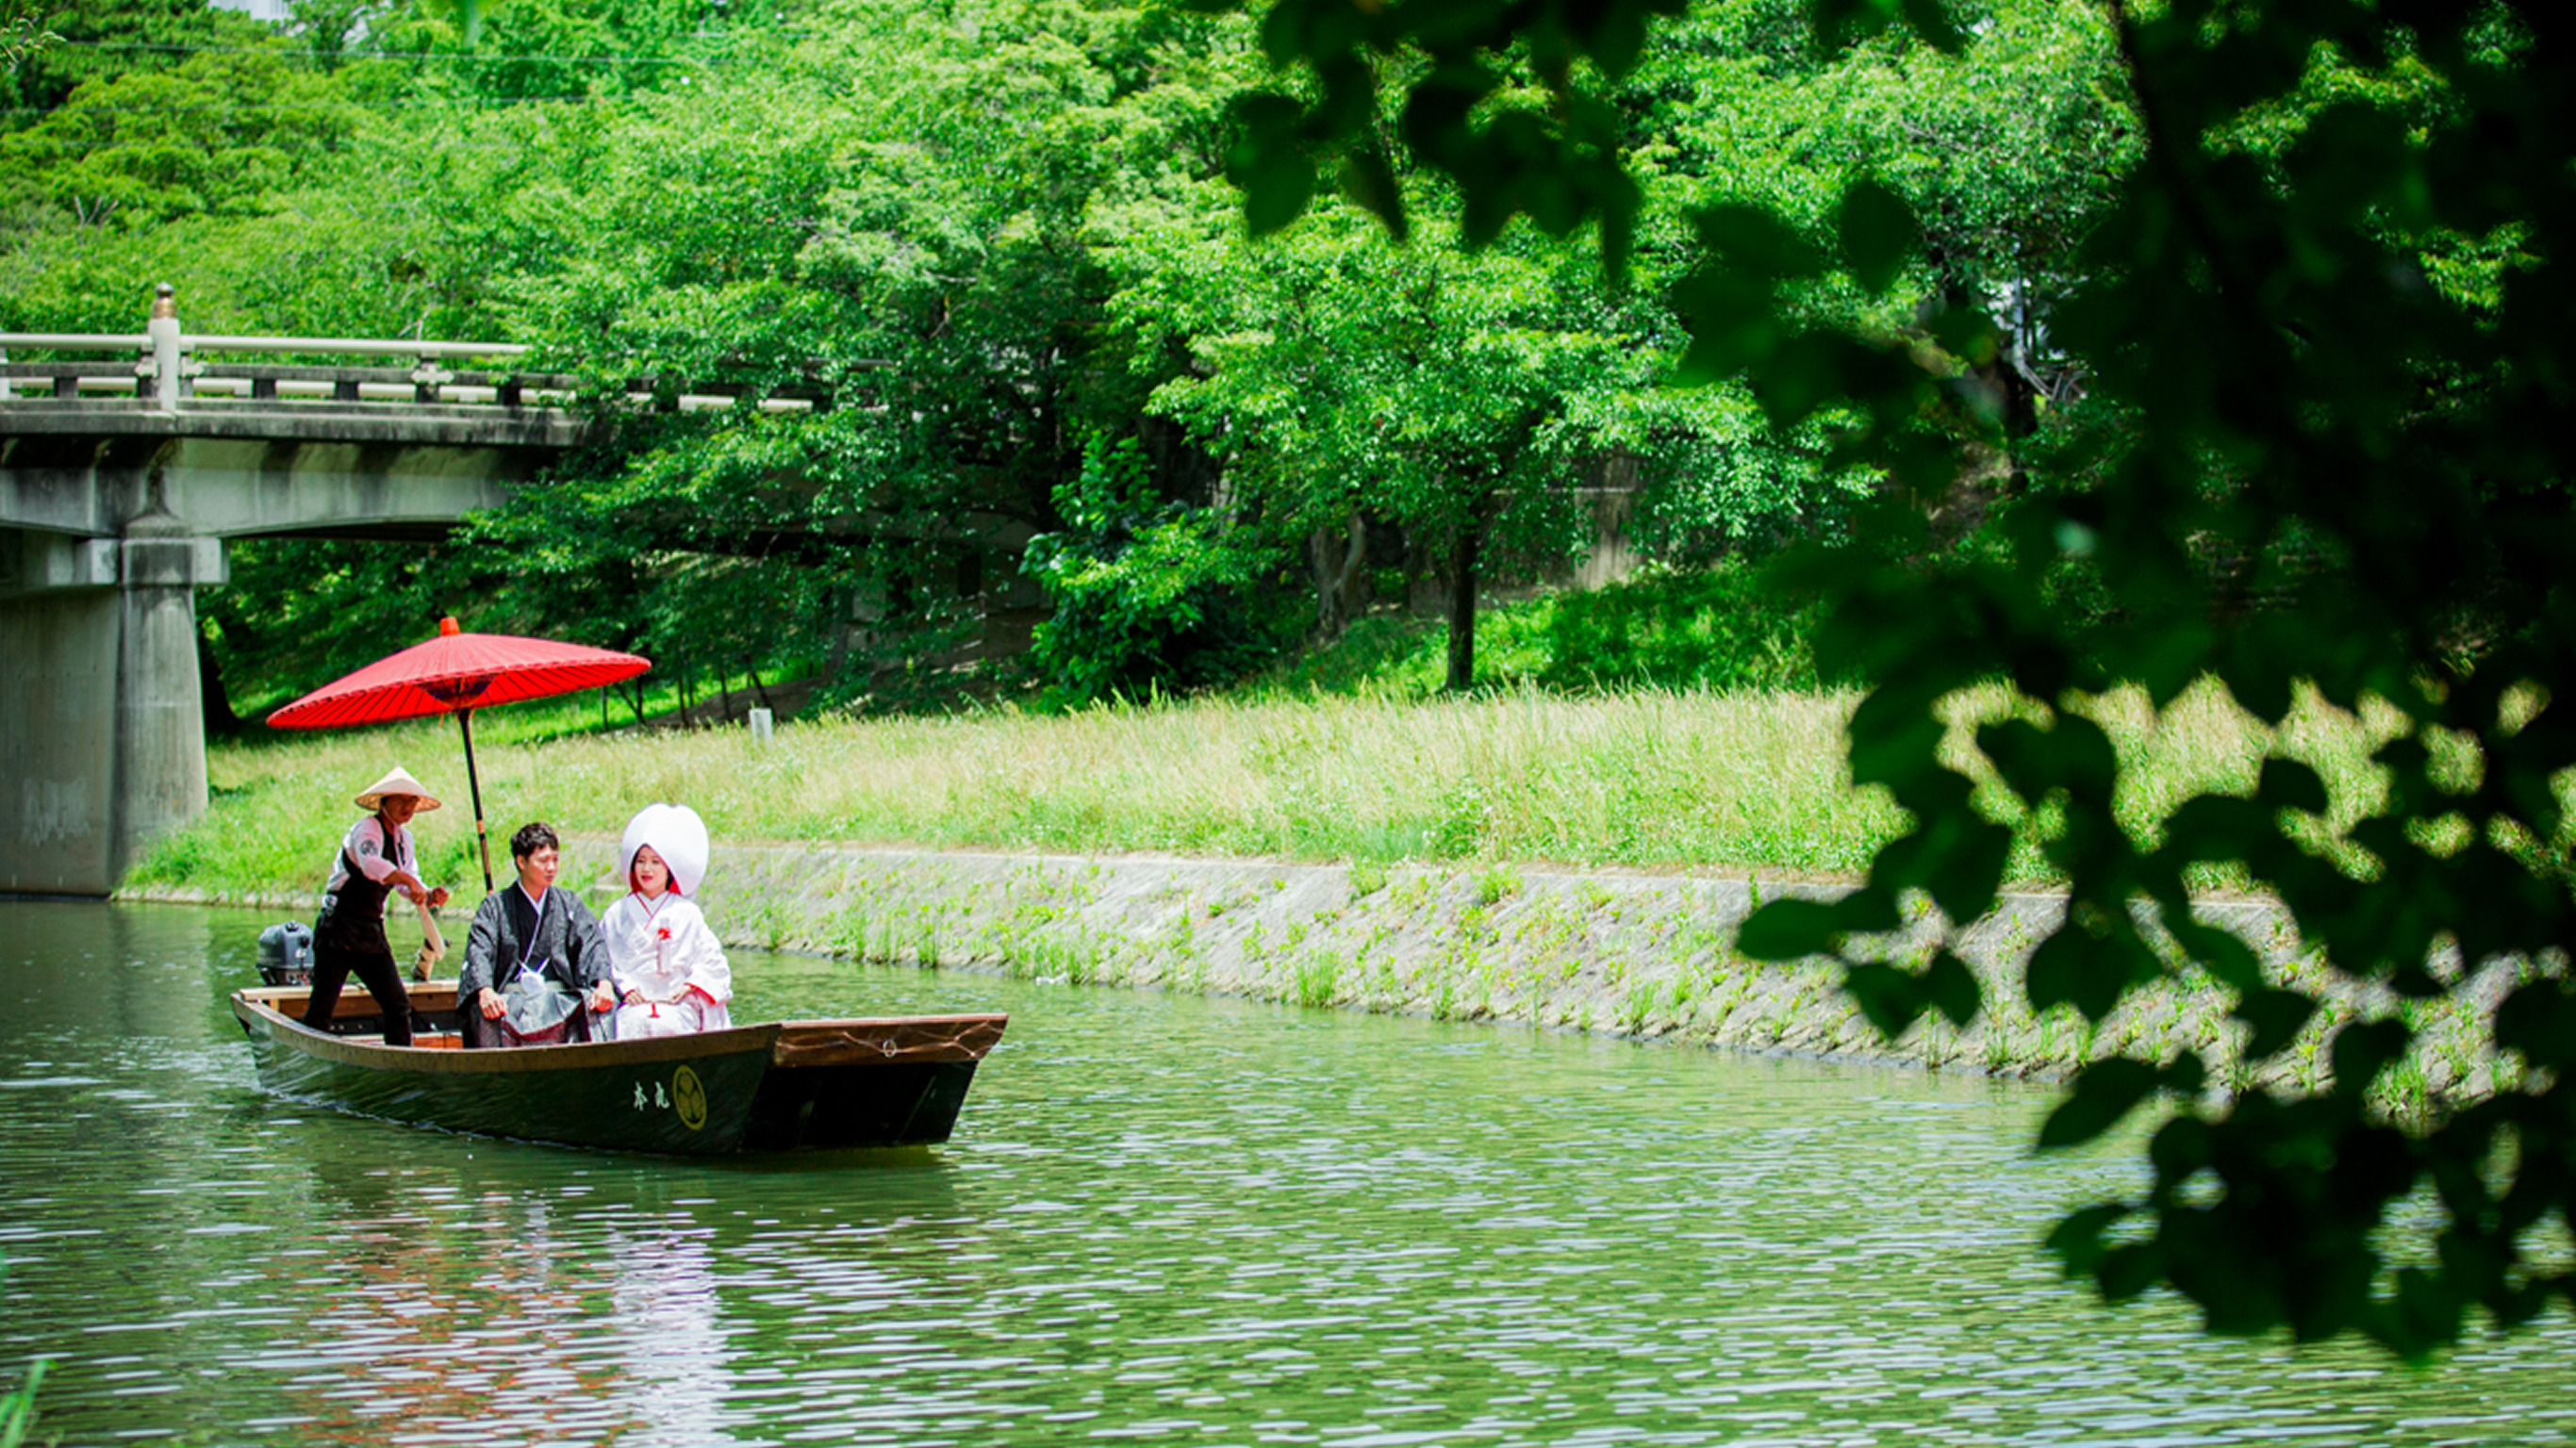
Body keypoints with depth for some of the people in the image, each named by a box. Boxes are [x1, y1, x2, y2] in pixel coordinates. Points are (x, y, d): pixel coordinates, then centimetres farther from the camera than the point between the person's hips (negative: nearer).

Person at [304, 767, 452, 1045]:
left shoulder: (403, 837, 13)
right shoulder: (367, 829, -13)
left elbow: (407, 887, 13)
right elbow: (370, 864, -35)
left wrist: (429, 896, -8)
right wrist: (408, 880, -44)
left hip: (371, 934, 8)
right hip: (338, 930, -8)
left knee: (398, 1005, 2)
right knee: (322, 1007, -7)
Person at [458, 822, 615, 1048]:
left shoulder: (569, 903, 21)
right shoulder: (495, 906, 13)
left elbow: (593, 944, 6)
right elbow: (479, 951, -2)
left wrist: (604, 983, -17)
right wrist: (485, 992, -25)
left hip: (560, 994, 2)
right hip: (510, 995, -2)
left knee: (601, 1006, -31)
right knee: (488, 1016, -36)